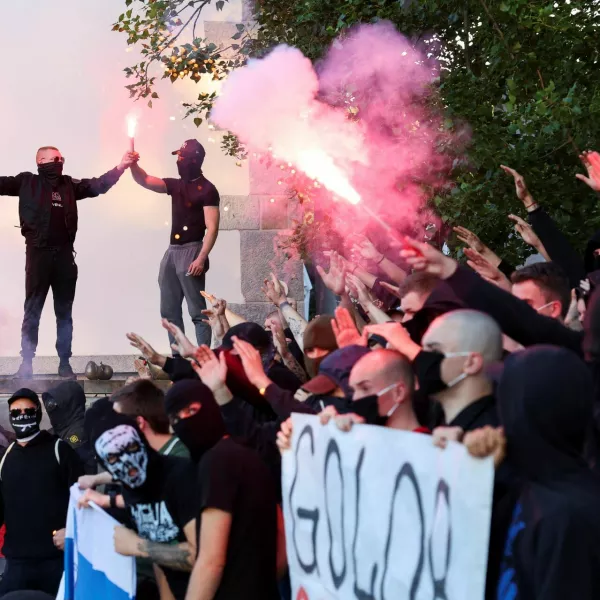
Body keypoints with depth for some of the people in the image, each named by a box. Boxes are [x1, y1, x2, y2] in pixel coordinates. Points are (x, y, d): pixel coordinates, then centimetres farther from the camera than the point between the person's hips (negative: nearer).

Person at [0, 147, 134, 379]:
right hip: (38, 253, -3)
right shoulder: (27, 182, 3)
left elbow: (98, 185, 12)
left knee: (64, 312, 7)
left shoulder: (69, 184, 13)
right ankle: (26, 363, 4)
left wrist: (120, 167, 1)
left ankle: (65, 362, 12)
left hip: (64, 254, 3)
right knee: (32, 311, 1)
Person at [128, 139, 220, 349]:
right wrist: (133, 164, -9)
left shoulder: (206, 189, -8)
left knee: (197, 311, -10)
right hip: (172, 251, 8)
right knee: (169, 311, 9)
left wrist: (201, 259, -22)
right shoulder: (176, 185, 14)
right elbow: (145, 181, 11)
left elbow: (212, 228, -14)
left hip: (191, 252, -8)